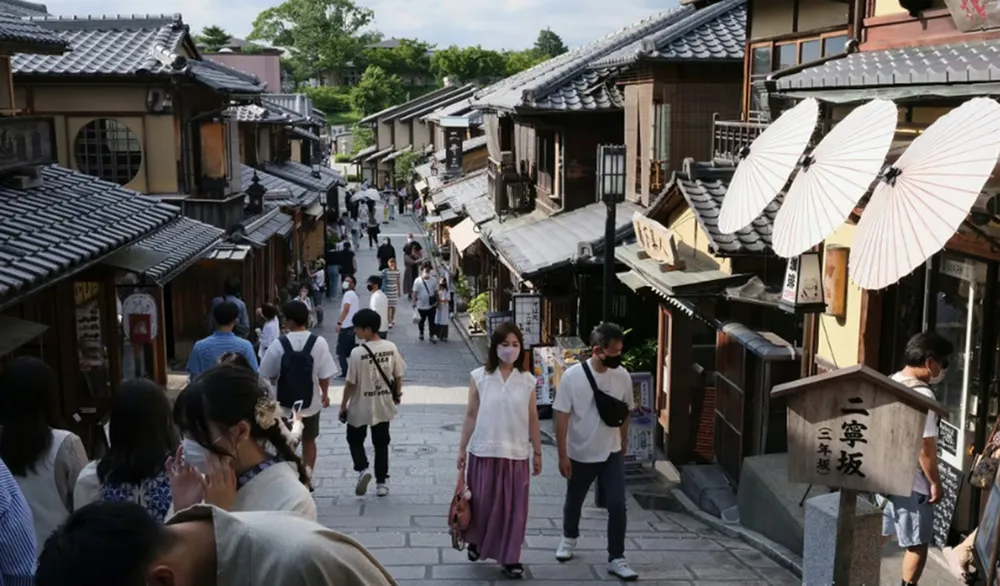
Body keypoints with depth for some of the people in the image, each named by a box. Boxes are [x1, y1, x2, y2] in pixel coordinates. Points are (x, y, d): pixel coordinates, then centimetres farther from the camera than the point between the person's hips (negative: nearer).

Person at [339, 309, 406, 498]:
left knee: (355, 439, 18)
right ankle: (382, 482, 18)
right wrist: (398, 394, 18)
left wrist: (343, 406, -2)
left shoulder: (358, 353, -20)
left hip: (361, 406, -4)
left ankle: (362, 469, -3)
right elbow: (398, 376, 2)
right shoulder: (391, 348, -7)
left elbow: (350, 383, -14)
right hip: (383, 405, 4)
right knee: (381, 443, 14)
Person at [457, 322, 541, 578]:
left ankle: (510, 558, 19)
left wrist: (537, 453, 6)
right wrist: (462, 449, 1)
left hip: (516, 454, 1)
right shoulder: (479, 377, -4)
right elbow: (471, 415, 0)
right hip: (484, 452, -1)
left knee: (514, 507, 5)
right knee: (483, 504, 8)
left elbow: (532, 420, 4)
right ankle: (475, 542, 36)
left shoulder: (527, 380, 0)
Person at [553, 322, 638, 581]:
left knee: (617, 506, -4)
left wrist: (624, 444, 15)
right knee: (574, 501, 19)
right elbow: (562, 417, -14)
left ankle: (616, 559, 9)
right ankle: (569, 538, 46)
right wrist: (562, 455, -14)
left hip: (612, 454, 2)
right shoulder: (572, 376, -18)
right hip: (580, 454, -1)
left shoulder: (622, 376, -9)